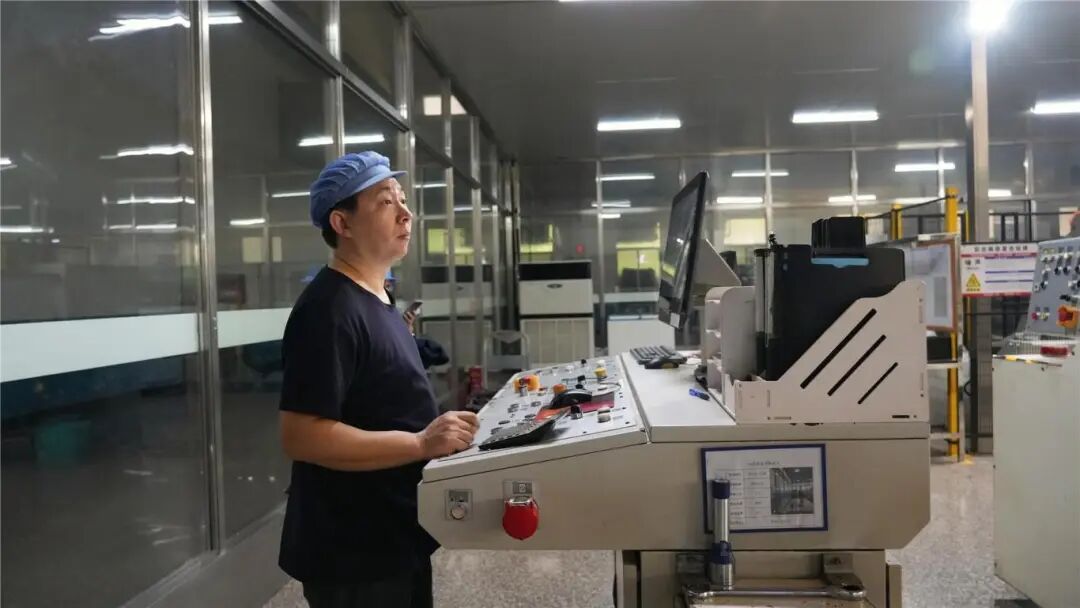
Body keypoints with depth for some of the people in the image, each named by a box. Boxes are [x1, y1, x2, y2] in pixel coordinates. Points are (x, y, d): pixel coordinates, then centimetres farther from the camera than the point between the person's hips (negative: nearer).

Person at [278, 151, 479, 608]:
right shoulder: (329, 310, -21)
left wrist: (437, 432, 7)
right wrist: (421, 444, -29)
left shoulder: (376, 300, 10)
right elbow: (302, 437, -27)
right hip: (353, 556, -9)